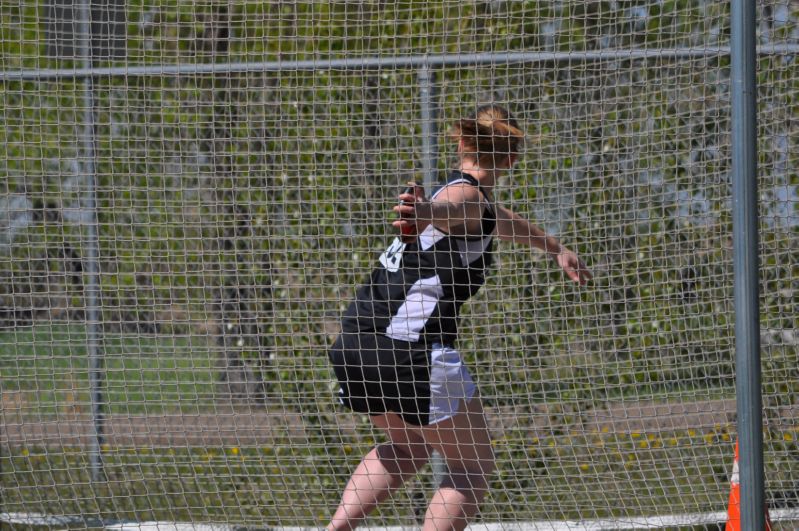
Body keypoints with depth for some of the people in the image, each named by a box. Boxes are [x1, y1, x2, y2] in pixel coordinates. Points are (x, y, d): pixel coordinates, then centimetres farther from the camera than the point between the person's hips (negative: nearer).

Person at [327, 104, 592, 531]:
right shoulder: (466, 195, -6)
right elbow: (444, 209, -32)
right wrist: (423, 214, -57)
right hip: (411, 343, -9)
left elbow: (499, 221, 46)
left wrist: (555, 249, 64)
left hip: (356, 340, 9)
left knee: (408, 449, 30)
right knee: (473, 467, 3)